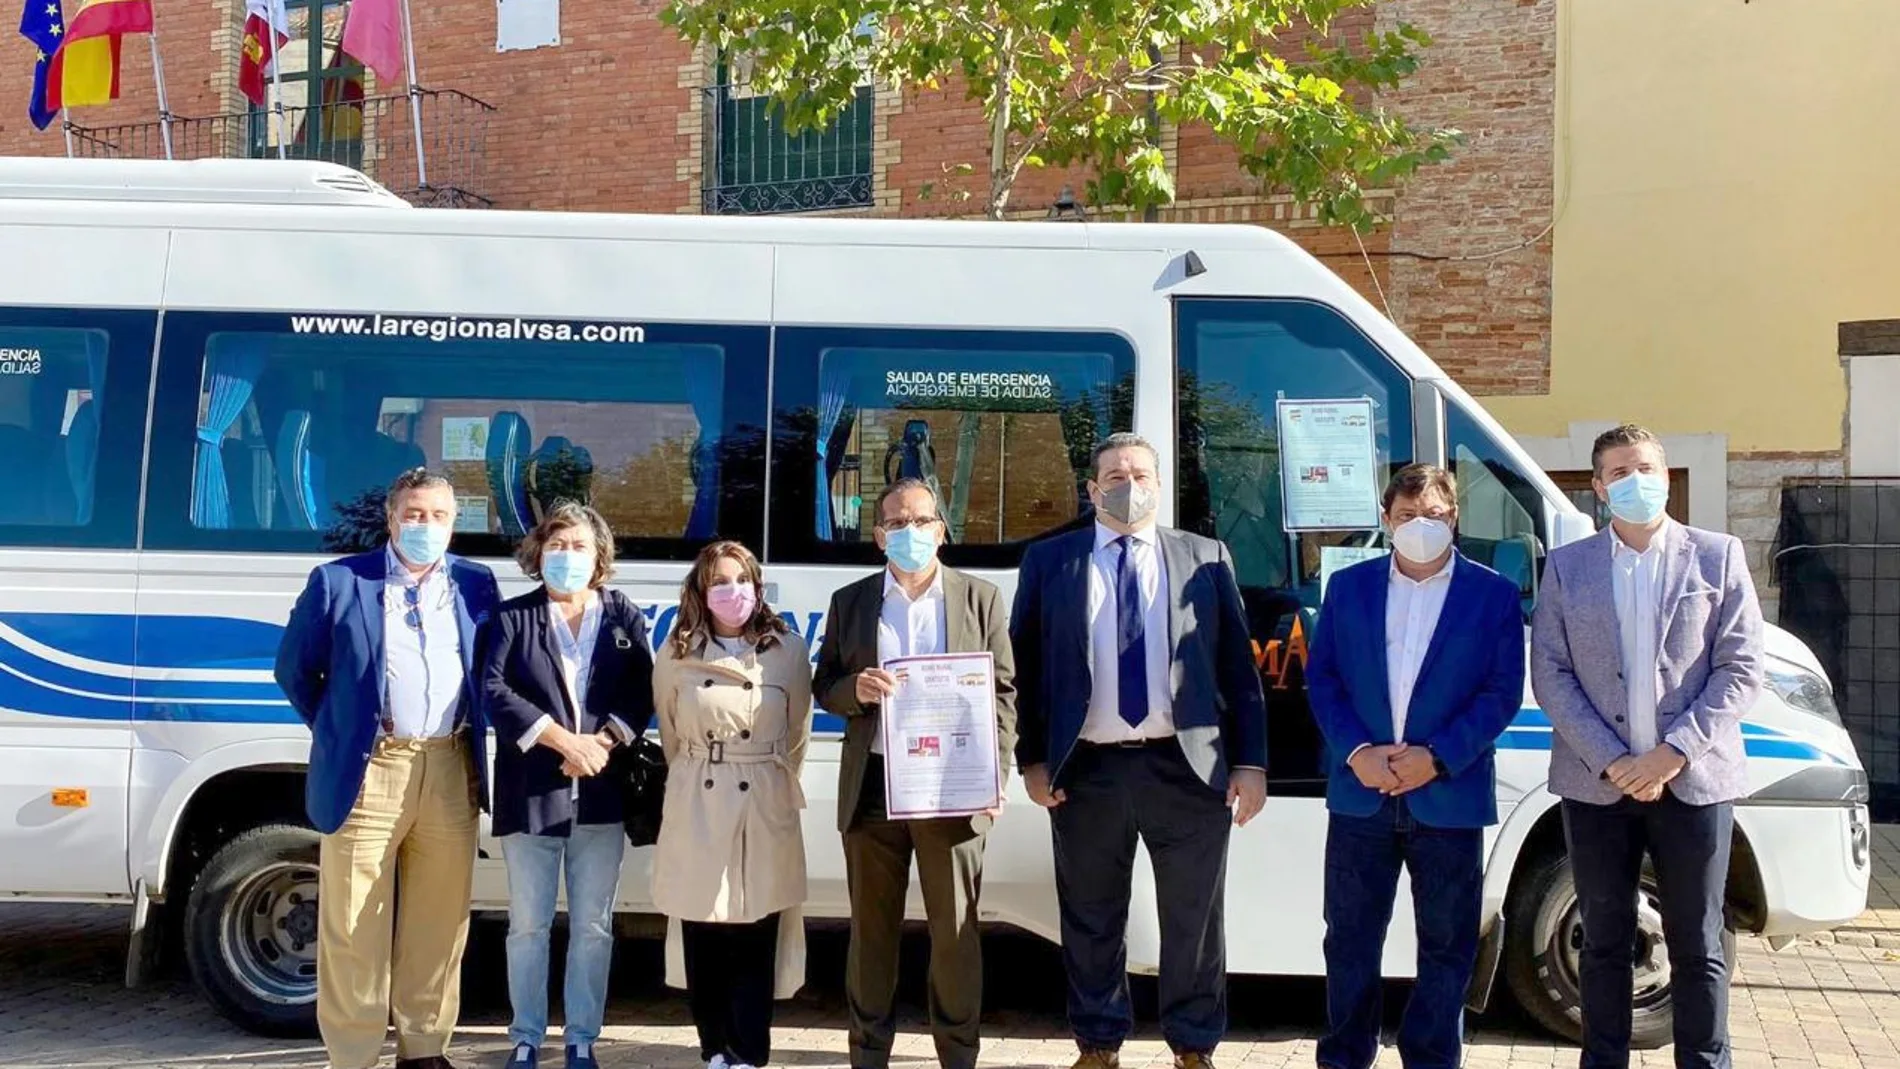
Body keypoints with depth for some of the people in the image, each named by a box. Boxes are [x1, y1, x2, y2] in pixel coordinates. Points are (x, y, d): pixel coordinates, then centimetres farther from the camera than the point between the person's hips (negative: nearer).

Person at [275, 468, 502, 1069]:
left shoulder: (478, 585, 10)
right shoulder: (338, 582, 2)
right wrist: (339, 732, 9)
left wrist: (474, 741, 9)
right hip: (368, 773, -3)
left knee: (439, 924, 9)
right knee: (354, 928, 1)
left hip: (452, 772, 3)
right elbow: (294, 669, 9)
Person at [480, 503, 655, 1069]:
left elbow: (641, 695, 3)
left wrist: (602, 743, -14)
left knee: (593, 926, 6)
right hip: (531, 790, -1)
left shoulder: (626, 617, 10)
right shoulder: (511, 617, 5)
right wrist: (561, 739, -16)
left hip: (601, 793, 1)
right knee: (528, 925, 6)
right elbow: (494, 690, -8)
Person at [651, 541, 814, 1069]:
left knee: (755, 940, -1)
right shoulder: (676, 654, 2)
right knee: (701, 940, 5)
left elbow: (796, 735, 9)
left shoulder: (789, 651, -1)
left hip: (766, 808, -1)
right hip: (696, 810, 1)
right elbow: (670, 734, 14)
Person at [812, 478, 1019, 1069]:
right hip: (872, 785, 2)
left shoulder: (980, 597, 5)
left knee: (955, 930, 4)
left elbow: (1002, 691, 3)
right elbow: (824, 686, 10)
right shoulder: (849, 601, 9)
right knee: (872, 927, 9)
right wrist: (854, 689, -14)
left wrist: (994, 775, -6)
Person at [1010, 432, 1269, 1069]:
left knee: (1194, 921, 7)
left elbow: (1238, 666, 5)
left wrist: (1250, 761, 0)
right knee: (1091, 923, 10)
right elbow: (1023, 667, 6)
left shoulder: (1206, 559, 7)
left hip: (1187, 768, 0)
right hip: (1087, 771, 0)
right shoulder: (1048, 562, 6)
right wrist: (1031, 760, 0)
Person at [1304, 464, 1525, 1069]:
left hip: (1451, 796, -1)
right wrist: (1356, 752, -12)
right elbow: (1321, 679, 4)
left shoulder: (1493, 594, 2)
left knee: (1447, 945, 6)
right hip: (1360, 793, 2)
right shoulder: (1348, 587, 8)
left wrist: (1437, 757, -15)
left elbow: (1503, 691, -4)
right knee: (1350, 940, 8)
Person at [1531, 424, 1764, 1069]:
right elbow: (1549, 675, 0)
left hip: (1693, 781, -1)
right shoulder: (1567, 567, 6)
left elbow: (1741, 669, -2)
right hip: (1596, 785, 1)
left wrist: (1674, 753, -12)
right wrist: (1611, 761, -11)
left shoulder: (1717, 557, 3)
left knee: (1696, 946, 6)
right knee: (1605, 941, 11)